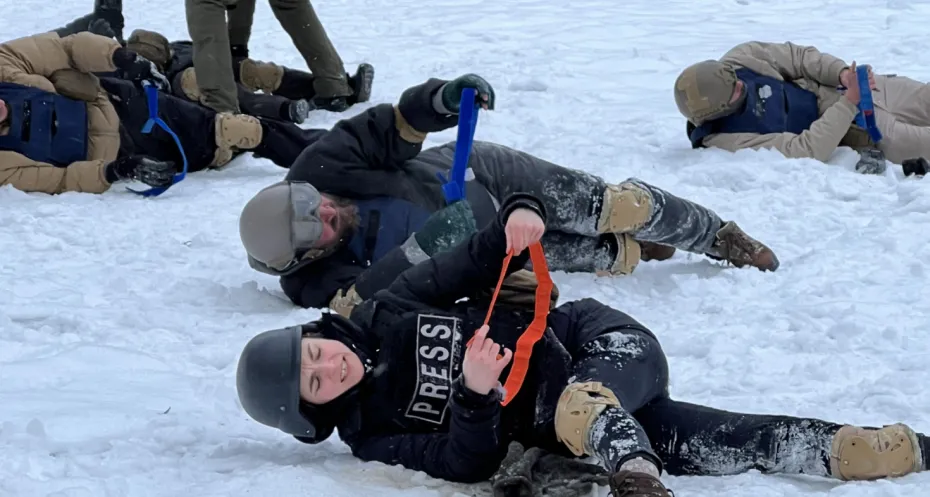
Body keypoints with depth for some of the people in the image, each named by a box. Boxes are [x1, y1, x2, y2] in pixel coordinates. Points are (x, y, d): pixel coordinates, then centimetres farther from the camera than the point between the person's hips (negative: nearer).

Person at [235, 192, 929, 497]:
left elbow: (476, 263, 6)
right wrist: (475, 396, -35)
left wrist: (516, 221, -16)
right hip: (546, 421, -1)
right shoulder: (369, 434, -6)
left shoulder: (382, 314, 1)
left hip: (587, 334, 1)